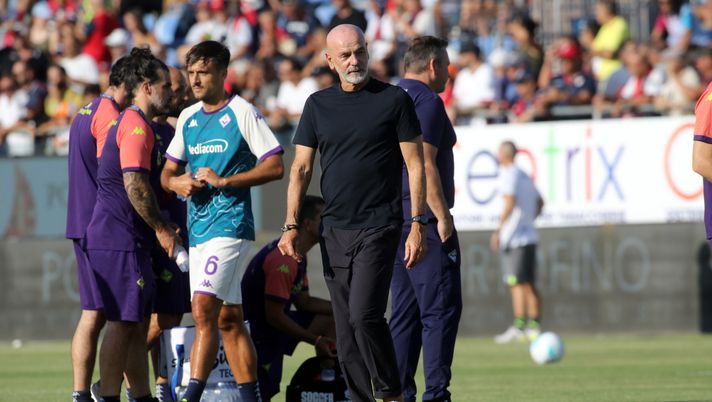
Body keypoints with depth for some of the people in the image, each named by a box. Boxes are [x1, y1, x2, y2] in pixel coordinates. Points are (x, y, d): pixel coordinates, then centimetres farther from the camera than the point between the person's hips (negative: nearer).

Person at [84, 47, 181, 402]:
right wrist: (162, 229, -13)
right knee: (122, 322, -9)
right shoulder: (136, 126, -12)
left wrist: (162, 225, 22)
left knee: (137, 323, 11)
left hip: (123, 239, 10)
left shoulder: (127, 122, 20)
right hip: (121, 240, -10)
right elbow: (135, 186, -20)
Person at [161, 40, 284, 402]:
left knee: (204, 308, -19)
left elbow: (275, 167, -10)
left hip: (230, 223, -8)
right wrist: (175, 182, -2)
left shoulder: (243, 113, -5)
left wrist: (224, 181, -16)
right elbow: (167, 171, 22)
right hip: (197, 228, 8)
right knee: (228, 318, 10)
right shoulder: (187, 118, 15)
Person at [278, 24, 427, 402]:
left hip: (379, 227, -5)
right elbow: (301, 168, 11)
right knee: (345, 328, 4)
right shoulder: (318, 104, 11)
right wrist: (291, 225, 1)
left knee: (364, 314, -18)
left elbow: (415, 165, 0)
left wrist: (418, 224, -8)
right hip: (333, 230, 5)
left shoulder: (394, 99, 0)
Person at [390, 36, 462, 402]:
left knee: (404, 312, 11)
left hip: (391, 217, 9)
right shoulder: (427, 101, -9)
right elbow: (424, 163, -17)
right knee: (441, 308, -8)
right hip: (423, 217, -9)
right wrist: (442, 216, -16)